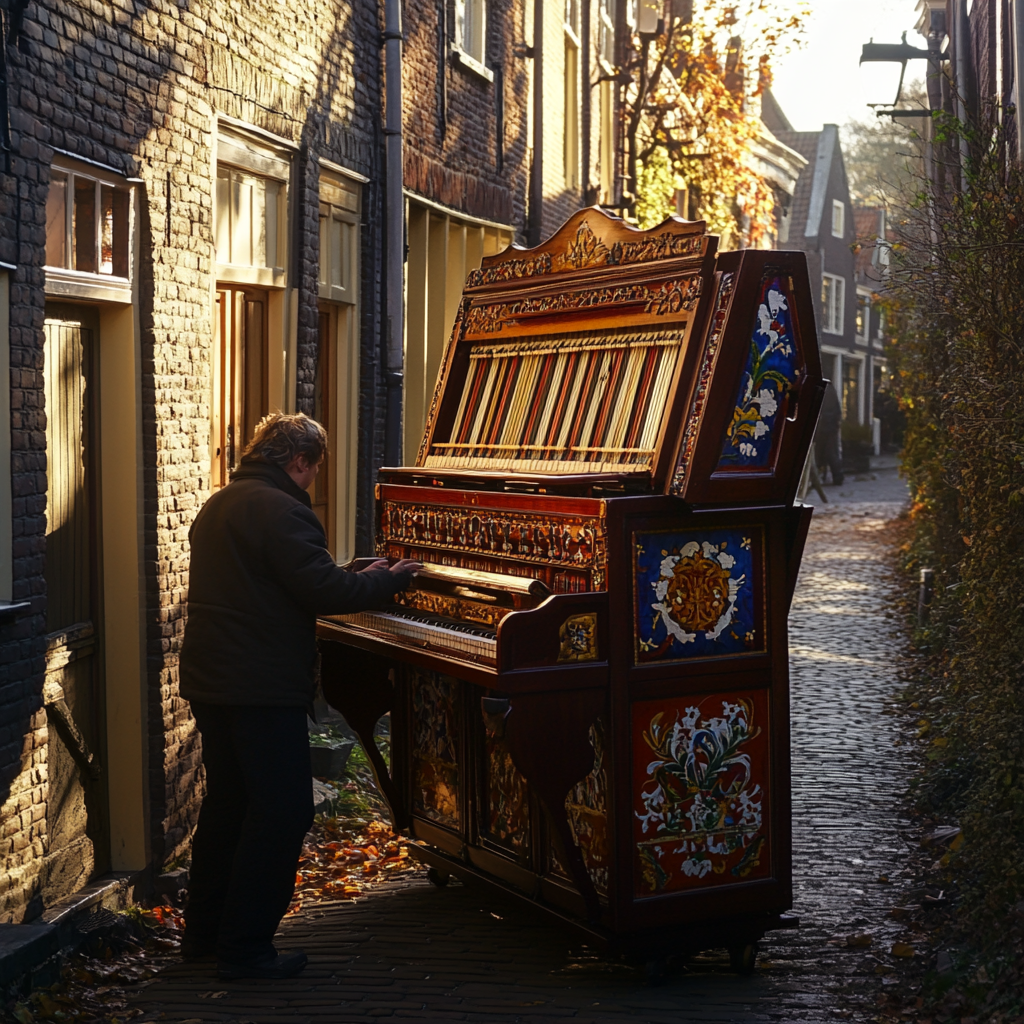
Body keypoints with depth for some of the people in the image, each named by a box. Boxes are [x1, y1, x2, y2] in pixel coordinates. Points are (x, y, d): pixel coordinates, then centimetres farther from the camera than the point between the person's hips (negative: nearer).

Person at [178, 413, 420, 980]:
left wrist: (360, 576, 21)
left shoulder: (217, 506, 16)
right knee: (281, 814, -3)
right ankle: (244, 948, 0)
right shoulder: (281, 510, -16)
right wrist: (390, 579, -5)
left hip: (210, 680, 10)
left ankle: (204, 932, 28)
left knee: (227, 804, 19)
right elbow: (325, 593, -21)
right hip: (263, 688, -10)